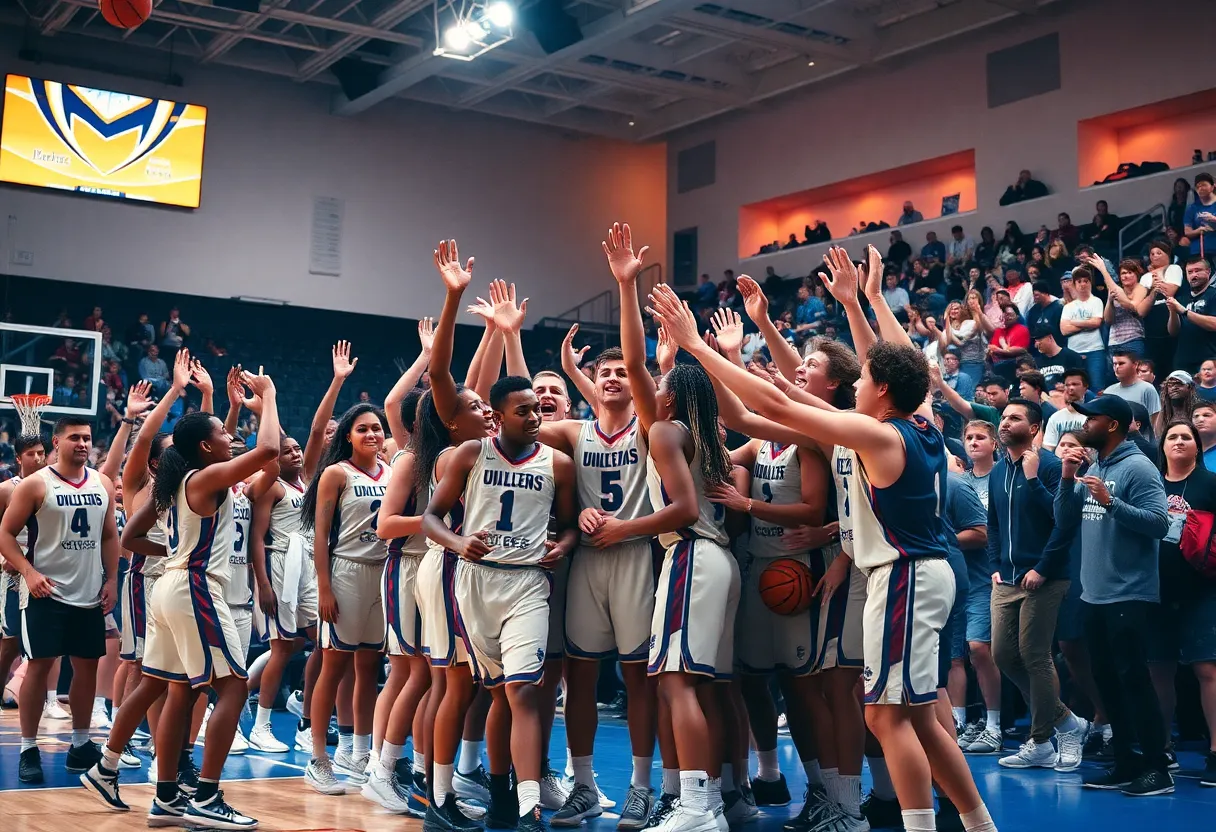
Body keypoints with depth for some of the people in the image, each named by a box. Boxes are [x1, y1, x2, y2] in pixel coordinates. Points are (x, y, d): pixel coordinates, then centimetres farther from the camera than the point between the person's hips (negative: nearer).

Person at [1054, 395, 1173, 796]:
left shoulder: (1137, 467, -11)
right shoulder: (1093, 469, 14)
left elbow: (1159, 523, -20)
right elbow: (1065, 521, 11)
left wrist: (1111, 502, -27)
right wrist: (1067, 478, -1)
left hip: (1128, 595, -9)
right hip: (1095, 594, 9)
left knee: (1133, 679, -6)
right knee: (1107, 679, 12)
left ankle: (1157, 769, 1)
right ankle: (1126, 762, 21)